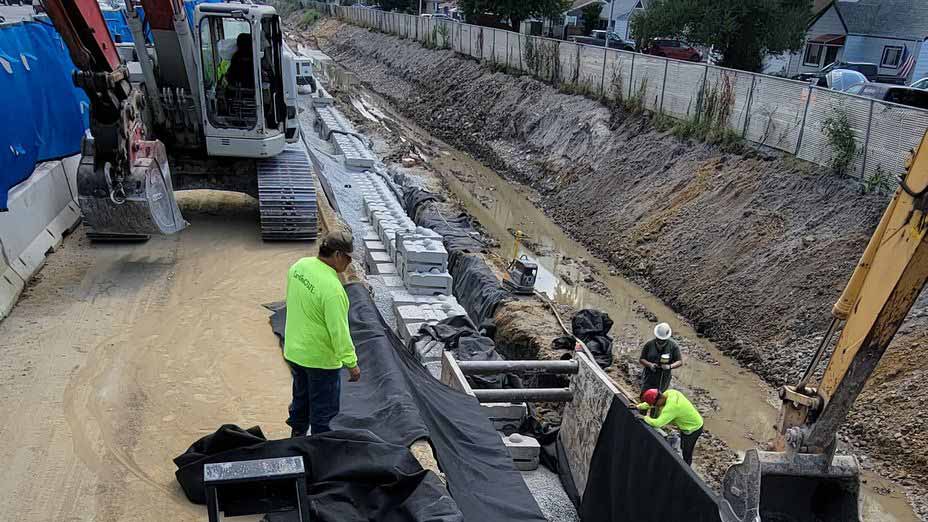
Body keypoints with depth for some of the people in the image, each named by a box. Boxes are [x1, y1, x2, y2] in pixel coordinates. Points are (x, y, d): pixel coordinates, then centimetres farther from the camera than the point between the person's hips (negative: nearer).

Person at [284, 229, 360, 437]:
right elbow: (339, 331, -26)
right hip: (320, 358, -8)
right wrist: (351, 363, -17)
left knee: (301, 398, 28)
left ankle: (297, 436, 45)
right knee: (323, 410, 10)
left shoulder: (299, 266, -5)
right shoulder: (332, 288, -30)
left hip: (294, 350, 8)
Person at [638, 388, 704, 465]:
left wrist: (646, 418, -25)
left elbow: (657, 423, -42)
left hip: (693, 429, -9)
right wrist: (638, 407, -2)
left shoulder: (671, 407, -38)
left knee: (686, 454, 7)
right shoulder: (670, 392, -13)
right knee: (683, 448, 25)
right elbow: (652, 402, 4)